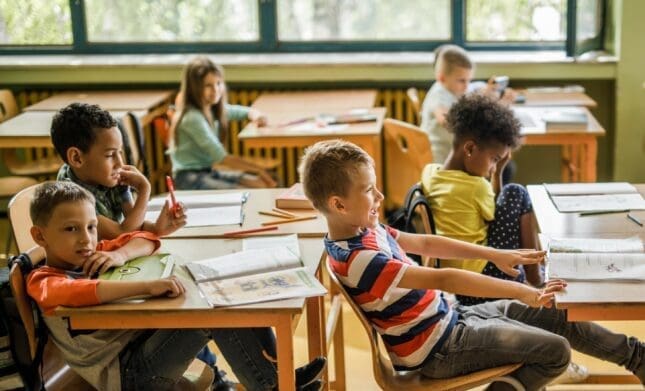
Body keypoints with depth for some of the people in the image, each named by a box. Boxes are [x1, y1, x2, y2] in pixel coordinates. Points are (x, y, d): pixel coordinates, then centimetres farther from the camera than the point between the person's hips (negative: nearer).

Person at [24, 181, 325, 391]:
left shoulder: (94, 256, 16)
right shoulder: (43, 282, -9)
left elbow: (146, 240, 15)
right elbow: (83, 292, -32)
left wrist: (120, 254, -7)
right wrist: (148, 286, -41)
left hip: (148, 342, 9)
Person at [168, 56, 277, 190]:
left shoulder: (214, 109, 6)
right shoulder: (193, 118, -20)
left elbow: (246, 112, 24)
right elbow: (222, 158, -23)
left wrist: (255, 116, -1)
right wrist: (258, 169, -21)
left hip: (209, 171, 9)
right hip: (189, 177, -9)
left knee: (263, 185, -4)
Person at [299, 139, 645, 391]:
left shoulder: (366, 231, 0)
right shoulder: (359, 259, -30)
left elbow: (426, 244, 10)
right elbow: (442, 279, -33)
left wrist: (495, 254, 8)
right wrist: (521, 292, -32)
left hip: (447, 316, 9)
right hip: (438, 348, -9)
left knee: (559, 318, 13)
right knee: (557, 351, -10)